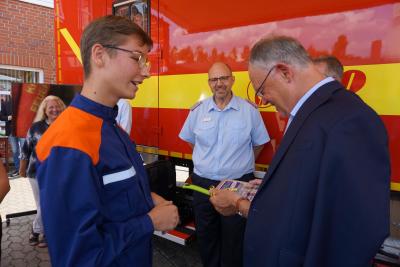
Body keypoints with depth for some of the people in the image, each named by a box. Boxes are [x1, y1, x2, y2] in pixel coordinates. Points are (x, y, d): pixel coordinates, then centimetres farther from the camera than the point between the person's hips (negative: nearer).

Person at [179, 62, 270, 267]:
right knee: (205, 238, 18)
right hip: (203, 184, 3)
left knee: (234, 241, 12)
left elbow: (259, 143, 6)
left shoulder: (249, 110, -5)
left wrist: (242, 165, 8)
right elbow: (189, 139, 14)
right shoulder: (198, 110, 1)